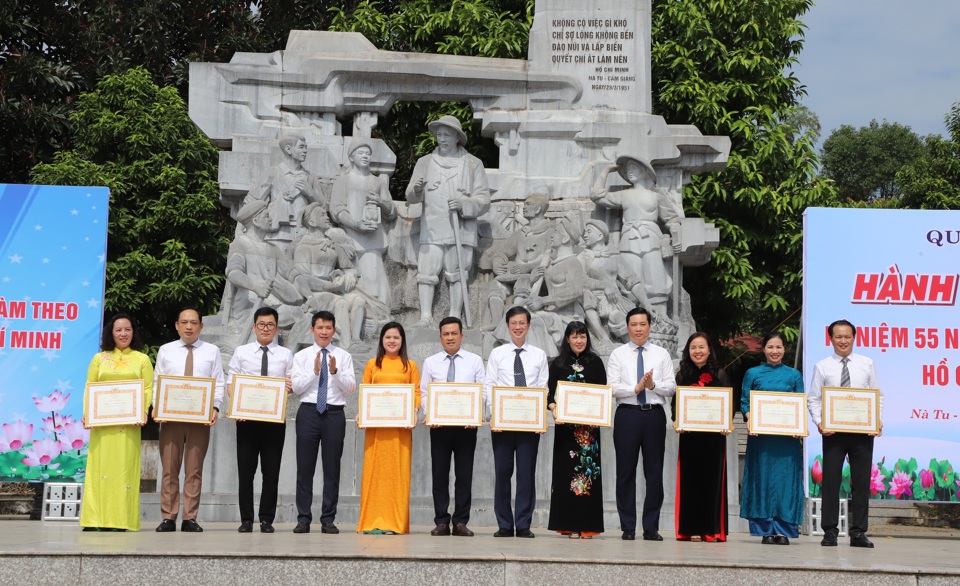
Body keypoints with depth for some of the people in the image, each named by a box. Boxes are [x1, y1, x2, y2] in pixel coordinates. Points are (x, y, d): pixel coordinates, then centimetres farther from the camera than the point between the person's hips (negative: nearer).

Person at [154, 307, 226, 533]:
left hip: (201, 417, -1)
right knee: (169, 469, 0)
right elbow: (156, 383, 9)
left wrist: (215, 408, -11)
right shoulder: (165, 350, 12)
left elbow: (219, 384, 5)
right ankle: (168, 518, 4)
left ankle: (190, 518, 4)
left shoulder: (212, 351, 9)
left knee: (194, 470, 1)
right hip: (169, 416, 1)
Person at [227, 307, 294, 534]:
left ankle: (267, 519, 9)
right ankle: (246, 519, 9)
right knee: (245, 470, 2)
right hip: (246, 417, 0)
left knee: (272, 471, 2)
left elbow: (293, 385, 7)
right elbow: (230, 383, 5)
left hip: (275, 418, 0)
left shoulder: (286, 355, 10)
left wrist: (290, 386, -17)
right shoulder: (241, 353, 9)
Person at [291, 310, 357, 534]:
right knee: (305, 467, 2)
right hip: (308, 412, 0)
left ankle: (328, 520, 9)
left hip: (334, 414, 0)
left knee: (332, 468, 3)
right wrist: (314, 371, -13)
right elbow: (296, 387, 0)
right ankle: (303, 519, 8)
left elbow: (351, 387, -1)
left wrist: (335, 371, -16)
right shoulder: (301, 356, 8)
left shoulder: (344, 356, 7)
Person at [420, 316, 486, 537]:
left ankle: (461, 522, 8)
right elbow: (424, 393, 7)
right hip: (439, 425, 1)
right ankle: (441, 522, 8)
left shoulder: (475, 361, 6)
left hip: (467, 425, -1)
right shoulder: (430, 362, 9)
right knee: (439, 474, 3)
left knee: (465, 474, 1)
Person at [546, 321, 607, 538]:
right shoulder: (558, 364, 9)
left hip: (589, 423, 0)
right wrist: (553, 408, -15)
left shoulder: (595, 362, 8)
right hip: (565, 423, 0)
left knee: (588, 470, -3)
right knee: (566, 470, -1)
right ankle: (569, 524, 2)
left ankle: (587, 525, -1)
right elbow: (550, 392, 4)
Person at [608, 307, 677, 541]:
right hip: (627, 415, -1)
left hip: (654, 416, 1)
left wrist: (653, 385, -15)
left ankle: (651, 528, 9)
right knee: (626, 471, 2)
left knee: (655, 471, 2)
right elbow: (612, 387, -4)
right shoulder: (618, 354, 6)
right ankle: (628, 528, 9)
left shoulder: (661, 354, 9)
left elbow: (672, 387, 3)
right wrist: (636, 388, -17)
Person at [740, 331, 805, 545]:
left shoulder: (794, 375, 10)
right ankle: (765, 530, 5)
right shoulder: (753, 374, 8)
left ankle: (783, 530, 2)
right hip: (760, 434, 0)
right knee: (763, 478, -1)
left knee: (786, 478, -2)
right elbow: (745, 402, 6)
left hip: (787, 435, 0)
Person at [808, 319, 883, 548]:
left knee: (861, 481, 3)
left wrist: (878, 419, -7)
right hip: (833, 431, -1)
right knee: (830, 481, 1)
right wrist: (819, 422, -12)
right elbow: (813, 399, 3)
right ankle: (830, 532, 8)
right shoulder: (822, 367, 3)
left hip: (862, 430, 1)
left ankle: (858, 533, 10)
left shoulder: (867, 364, 7)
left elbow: (878, 396, 8)